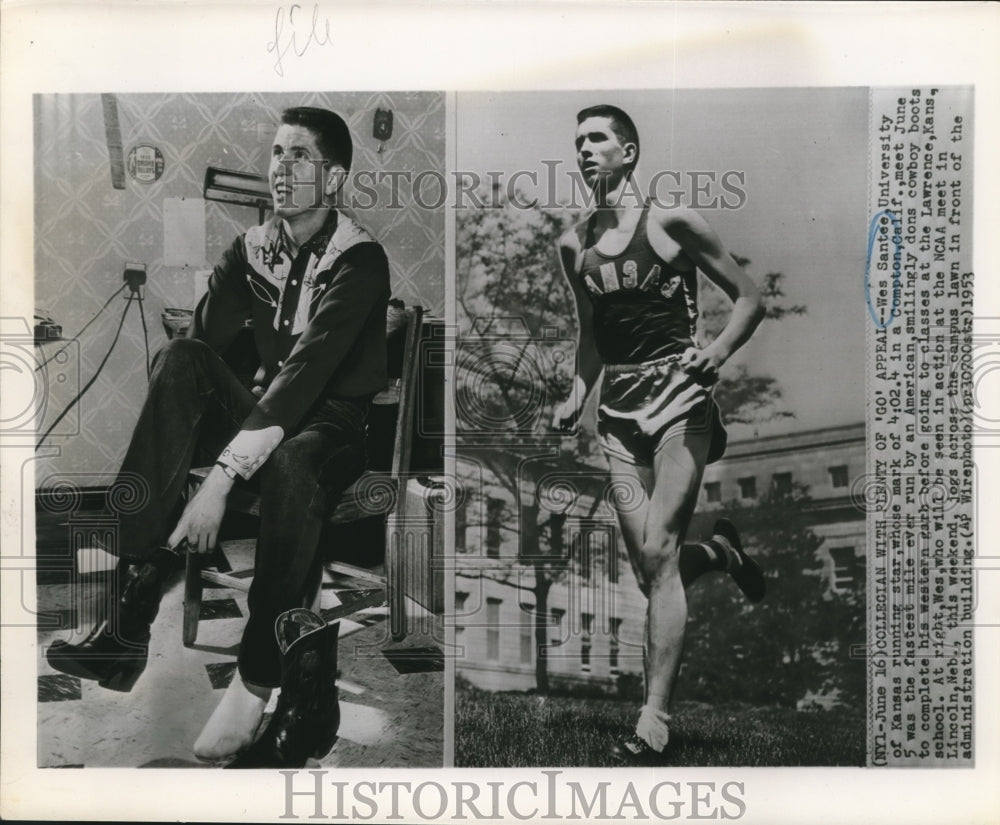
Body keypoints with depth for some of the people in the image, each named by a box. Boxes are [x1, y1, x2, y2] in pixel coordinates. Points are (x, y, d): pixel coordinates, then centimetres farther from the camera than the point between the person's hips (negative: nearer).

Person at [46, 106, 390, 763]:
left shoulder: (359, 261, -14)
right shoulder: (252, 250, 6)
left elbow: (306, 373, -27)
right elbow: (198, 342, -4)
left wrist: (222, 477, -36)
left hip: (336, 422, -5)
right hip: (265, 410, 6)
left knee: (290, 464, -41)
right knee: (179, 359, -24)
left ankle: (257, 681, -26)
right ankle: (130, 617, -31)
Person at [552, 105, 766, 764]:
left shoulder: (671, 223, -3)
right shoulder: (574, 246, 11)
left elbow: (750, 299, 2)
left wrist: (717, 353, -15)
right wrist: (577, 395, 8)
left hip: (678, 398, -5)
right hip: (618, 411, 5)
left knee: (659, 552, -14)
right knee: (650, 568, 2)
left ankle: (654, 723, -11)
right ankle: (720, 552, 37)